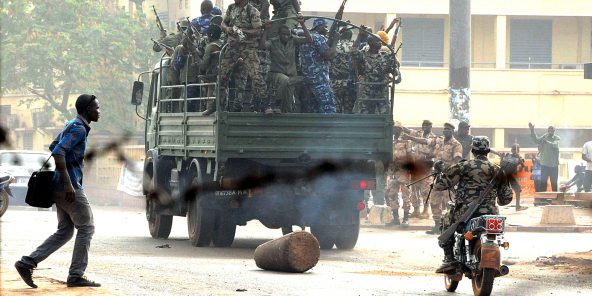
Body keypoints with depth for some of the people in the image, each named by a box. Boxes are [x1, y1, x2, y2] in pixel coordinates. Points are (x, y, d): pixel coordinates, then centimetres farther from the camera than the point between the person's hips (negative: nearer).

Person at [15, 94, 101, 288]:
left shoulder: (72, 126, 17)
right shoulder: (79, 129, -14)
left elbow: (54, 147, 30)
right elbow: (58, 152, -25)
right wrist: (68, 183, -27)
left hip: (62, 188, 10)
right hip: (69, 186, -10)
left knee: (64, 232, 10)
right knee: (86, 228, -2)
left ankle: (27, 263, 3)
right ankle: (76, 276, -2)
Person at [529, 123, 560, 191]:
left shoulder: (557, 138, -4)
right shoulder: (544, 137, 4)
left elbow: (555, 145, -24)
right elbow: (536, 140, -12)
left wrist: (547, 142, -44)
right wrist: (532, 131, -27)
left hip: (554, 165, -2)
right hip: (544, 164, 2)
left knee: (554, 183, 7)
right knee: (543, 182, 3)